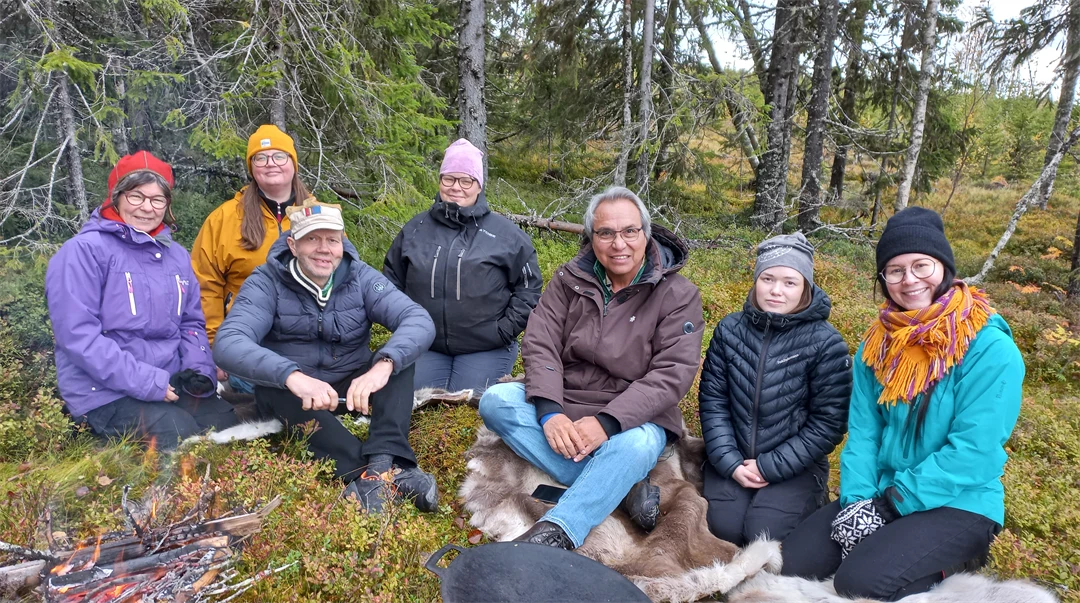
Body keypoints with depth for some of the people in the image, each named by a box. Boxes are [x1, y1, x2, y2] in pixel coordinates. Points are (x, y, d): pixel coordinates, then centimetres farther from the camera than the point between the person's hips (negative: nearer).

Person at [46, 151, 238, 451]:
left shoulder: (177, 255, 13)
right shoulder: (84, 251, -7)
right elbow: (77, 333, -15)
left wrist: (199, 370, -4)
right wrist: (144, 382, -20)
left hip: (173, 385, 6)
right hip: (105, 392, -6)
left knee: (228, 425, -14)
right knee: (182, 437, -25)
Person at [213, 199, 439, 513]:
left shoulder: (360, 277, -9)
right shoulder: (266, 283, -13)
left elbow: (419, 319, -23)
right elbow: (228, 344, -30)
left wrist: (383, 364, -44)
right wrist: (292, 376, -48)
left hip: (354, 386, 2)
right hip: (292, 392, -1)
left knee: (398, 354, -23)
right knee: (275, 386, -34)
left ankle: (381, 464, -40)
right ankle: (384, 469, -44)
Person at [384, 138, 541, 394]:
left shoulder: (505, 233, -1)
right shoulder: (415, 229, 7)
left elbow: (529, 286, 2)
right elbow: (391, 279, 17)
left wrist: (505, 330, -5)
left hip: (486, 349, -2)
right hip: (425, 347, 3)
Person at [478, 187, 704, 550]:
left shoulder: (678, 295, -6)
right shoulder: (570, 279, 3)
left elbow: (672, 374, -16)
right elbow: (540, 345, -5)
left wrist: (607, 422, -30)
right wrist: (549, 413, -24)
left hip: (633, 417, -3)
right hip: (564, 406, 4)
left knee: (636, 446, -38)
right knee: (496, 401, -23)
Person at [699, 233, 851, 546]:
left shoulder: (826, 343, -10)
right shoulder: (730, 329, -1)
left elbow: (829, 421, -10)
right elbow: (712, 399, 0)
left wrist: (770, 467, -13)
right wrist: (729, 462, -11)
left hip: (794, 464, -2)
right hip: (734, 459, 2)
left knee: (764, 534, -20)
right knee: (725, 527, -19)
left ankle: (808, 500, 11)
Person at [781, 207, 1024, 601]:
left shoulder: (990, 349, -15)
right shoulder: (879, 340, 3)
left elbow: (972, 452, -20)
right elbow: (863, 428, 0)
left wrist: (897, 500, -19)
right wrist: (858, 498, -14)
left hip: (958, 504, -5)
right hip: (882, 494, 6)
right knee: (794, 564, -8)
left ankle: (950, 566, 2)